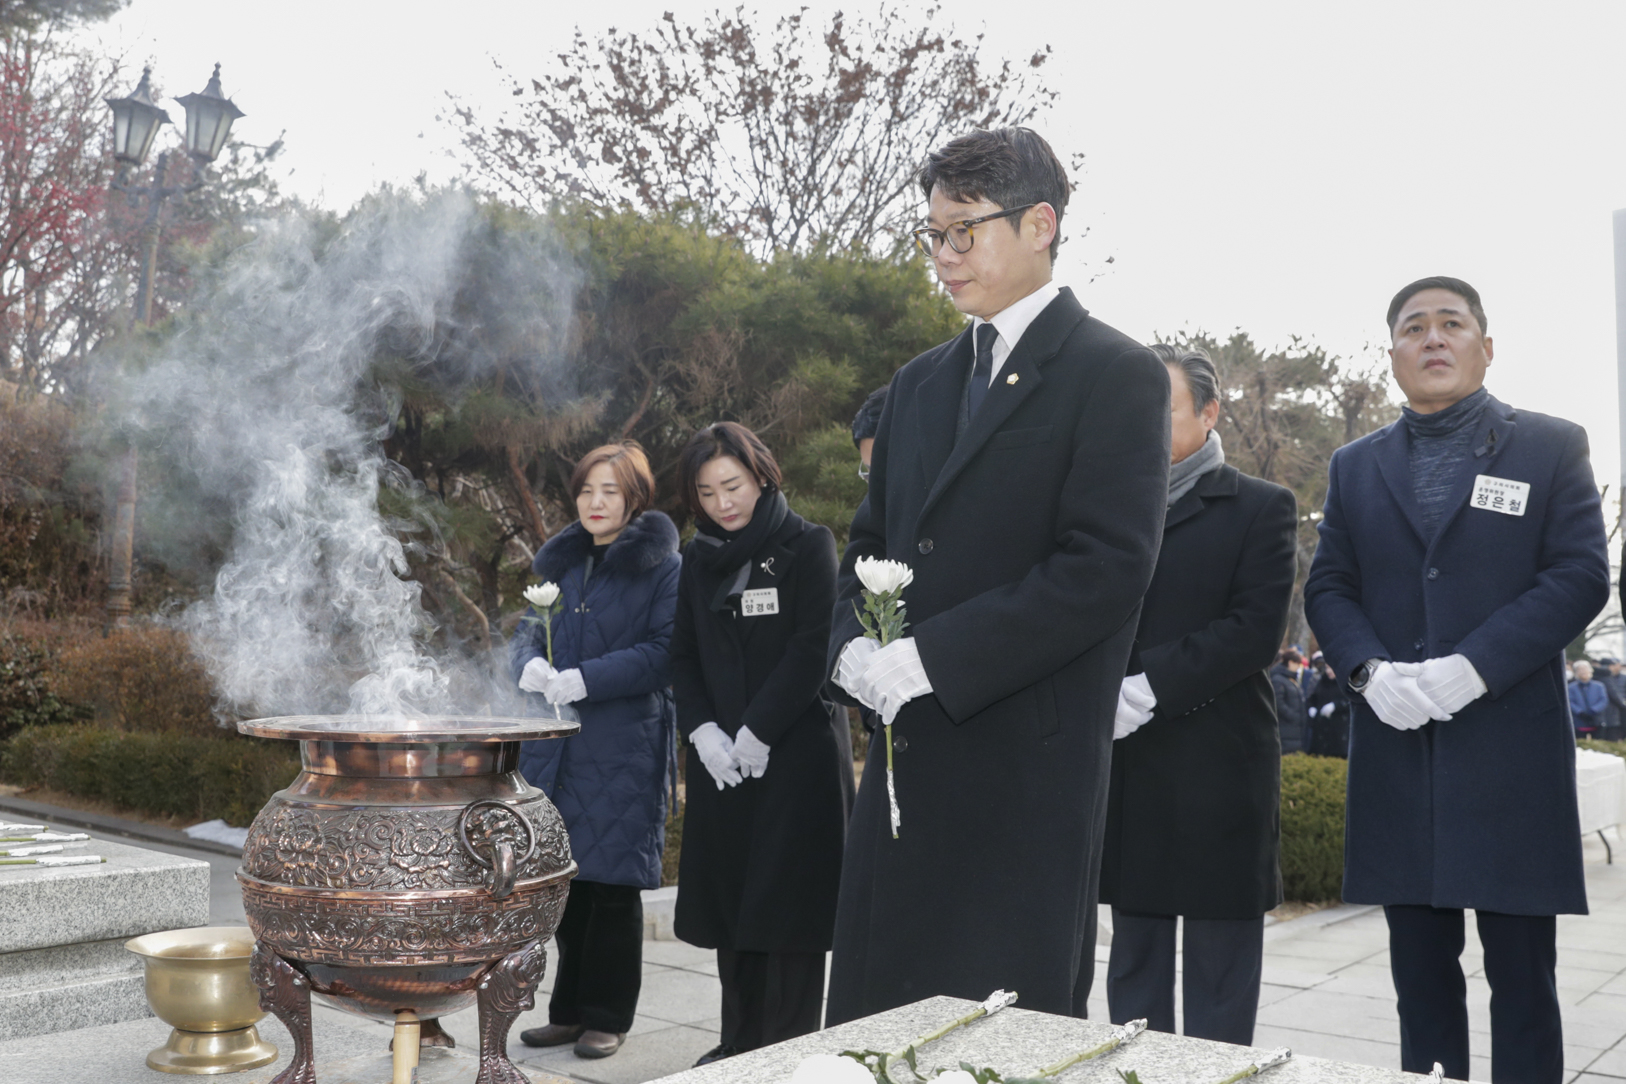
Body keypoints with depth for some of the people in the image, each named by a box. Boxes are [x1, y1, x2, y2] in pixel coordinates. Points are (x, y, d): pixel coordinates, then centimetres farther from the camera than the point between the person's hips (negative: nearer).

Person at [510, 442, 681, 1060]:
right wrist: (530, 665, -9)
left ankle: (608, 1015, 15)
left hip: (625, 748, -5)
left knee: (613, 882, 1)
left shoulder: (662, 566, -4)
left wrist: (587, 679, -21)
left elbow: (664, 651, -11)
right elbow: (529, 632, 15)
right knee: (566, 878, 11)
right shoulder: (559, 562, 14)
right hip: (557, 746, 5)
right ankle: (569, 1009, 24)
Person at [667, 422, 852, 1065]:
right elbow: (685, 656, 11)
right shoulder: (699, 560, 12)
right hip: (720, 758, 5)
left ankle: (789, 1047, 5)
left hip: (797, 752, -5)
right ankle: (740, 1042, 18)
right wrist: (702, 731, -5)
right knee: (730, 898, 7)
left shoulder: (808, 546, -3)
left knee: (787, 898, -4)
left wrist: (757, 733, -14)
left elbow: (812, 648, -10)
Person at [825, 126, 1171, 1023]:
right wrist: (853, 647, -2)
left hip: (1026, 761, -6)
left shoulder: (1117, 375, -5)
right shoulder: (920, 382, 18)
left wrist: (931, 658, -18)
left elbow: (1108, 567, -15)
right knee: (874, 1021, 12)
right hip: (905, 754, 7)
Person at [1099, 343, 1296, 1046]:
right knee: (1134, 954, 13)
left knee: (1220, 958, 3)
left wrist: (1147, 686, -17)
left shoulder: (1261, 507, 2)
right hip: (1126, 763, 5)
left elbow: (1255, 630, -10)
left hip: (1218, 765, -4)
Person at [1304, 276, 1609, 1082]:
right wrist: (1369, 669, -10)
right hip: (1397, 750, 3)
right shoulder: (1356, 466, 15)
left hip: (1512, 744, -3)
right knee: (1421, 971, 10)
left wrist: (1472, 667, -16)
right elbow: (1327, 588, 10)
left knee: (1522, 975, 2)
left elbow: (1581, 576, -4)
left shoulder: (1551, 447, 5)